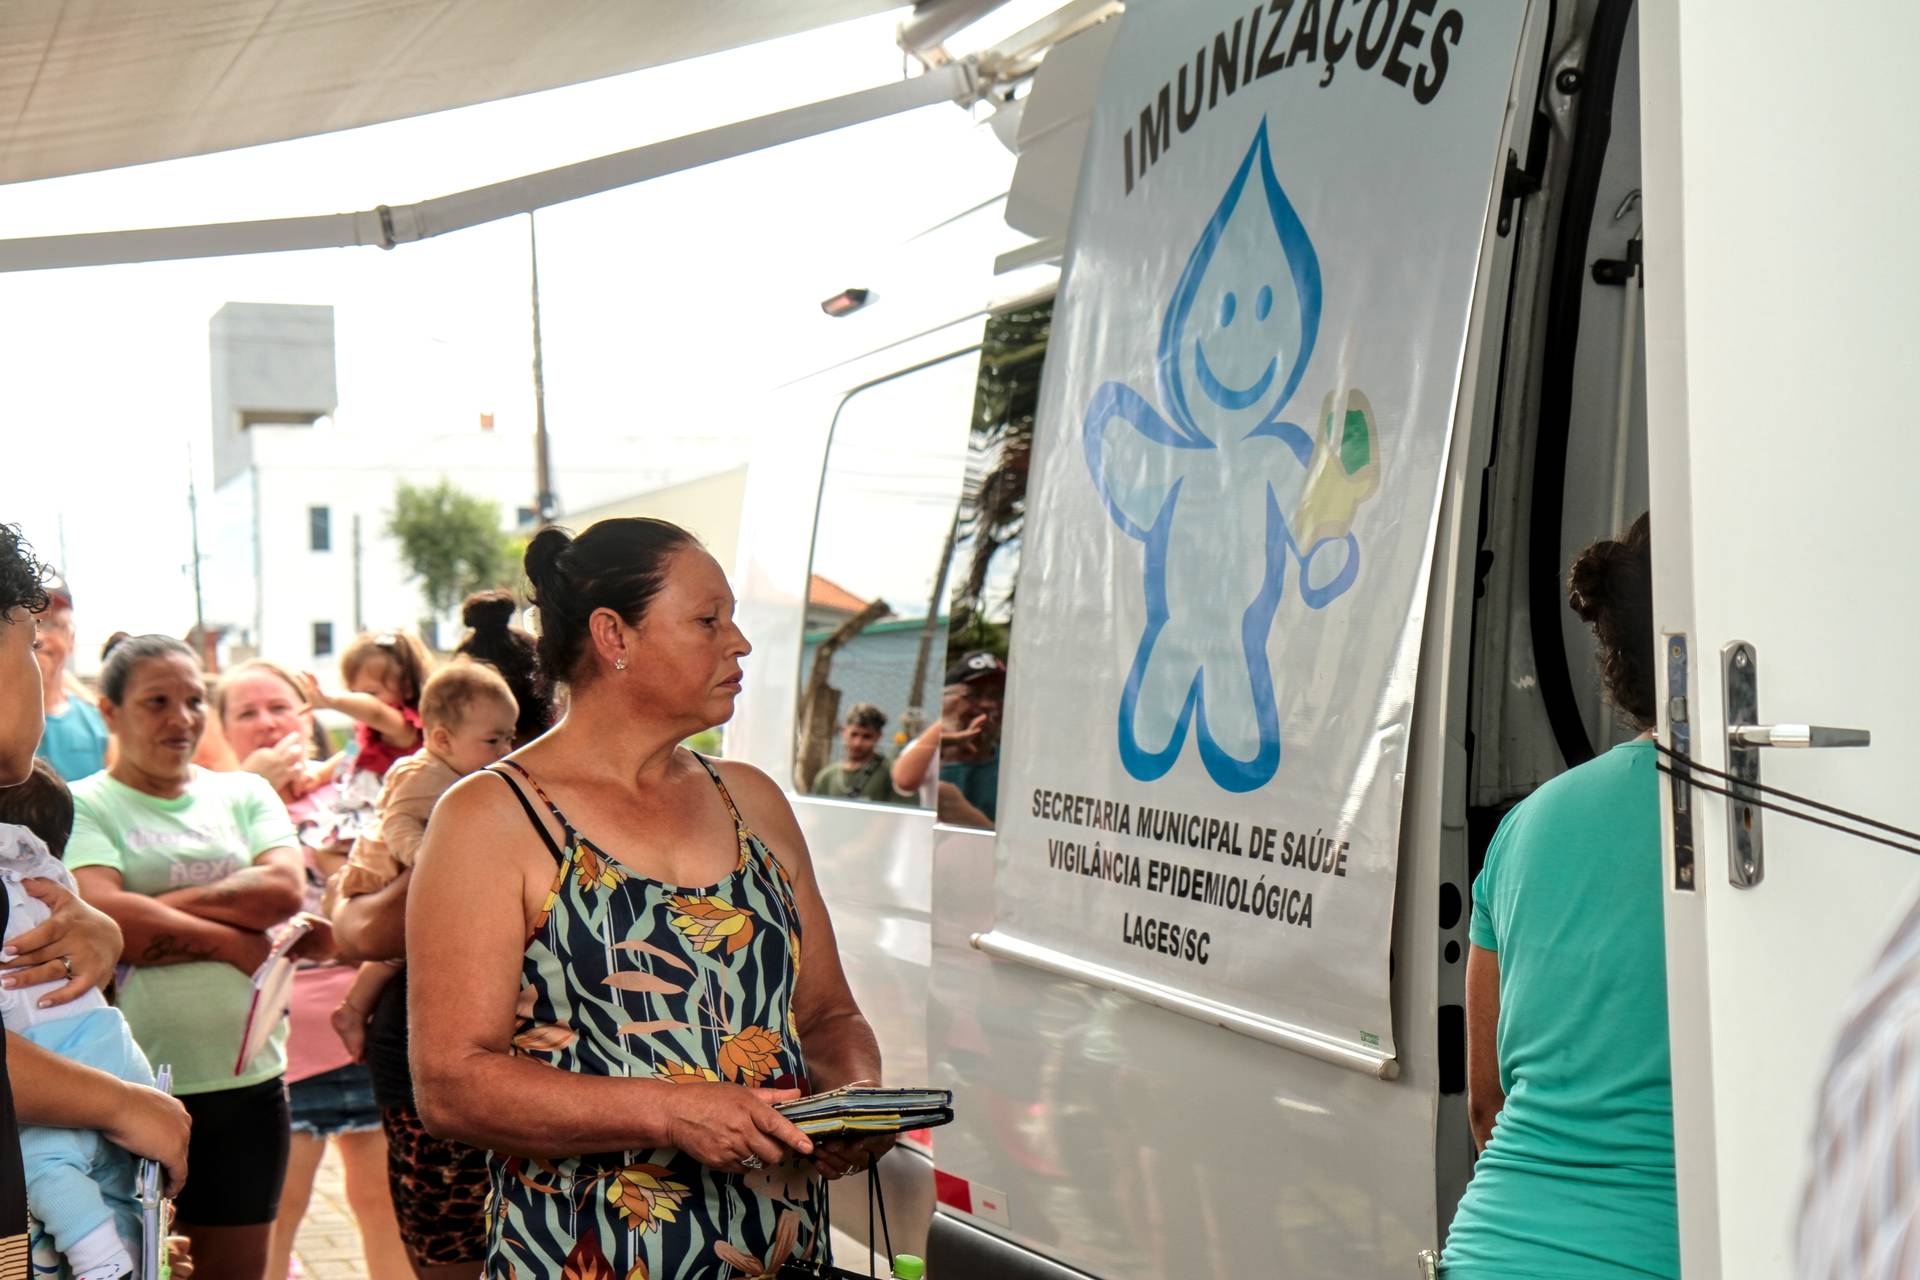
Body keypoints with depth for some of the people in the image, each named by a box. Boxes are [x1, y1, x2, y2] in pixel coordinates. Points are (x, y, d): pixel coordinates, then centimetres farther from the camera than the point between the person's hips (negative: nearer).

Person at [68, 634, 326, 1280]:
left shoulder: (245, 794, 11)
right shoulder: (81, 807, -1)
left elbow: (286, 888, -6)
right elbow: (105, 918, -17)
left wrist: (160, 905, -12)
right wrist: (238, 943, -11)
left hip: (248, 1080, 4)